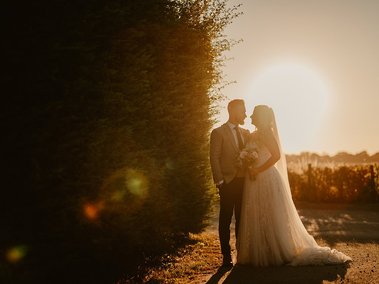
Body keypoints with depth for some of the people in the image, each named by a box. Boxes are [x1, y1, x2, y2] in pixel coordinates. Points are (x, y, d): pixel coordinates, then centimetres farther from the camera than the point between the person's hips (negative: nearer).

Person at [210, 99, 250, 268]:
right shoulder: (218, 132, -3)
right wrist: (220, 182, -12)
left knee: (242, 220, 10)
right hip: (229, 183, -5)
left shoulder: (246, 133, 16)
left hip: (244, 182, 5)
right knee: (225, 221, 2)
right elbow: (214, 158, -7)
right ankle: (226, 257, 7)